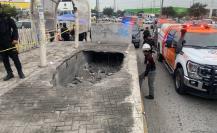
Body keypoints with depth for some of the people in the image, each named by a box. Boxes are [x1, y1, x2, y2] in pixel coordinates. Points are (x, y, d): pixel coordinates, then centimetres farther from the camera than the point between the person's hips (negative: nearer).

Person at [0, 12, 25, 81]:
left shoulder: (6, 17, 0)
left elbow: (14, 28, -3)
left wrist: (15, 38, -13)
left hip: (9, 42, -3)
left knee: (15, 58, 2)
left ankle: (20, 72, 14)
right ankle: (9, 73, 20)